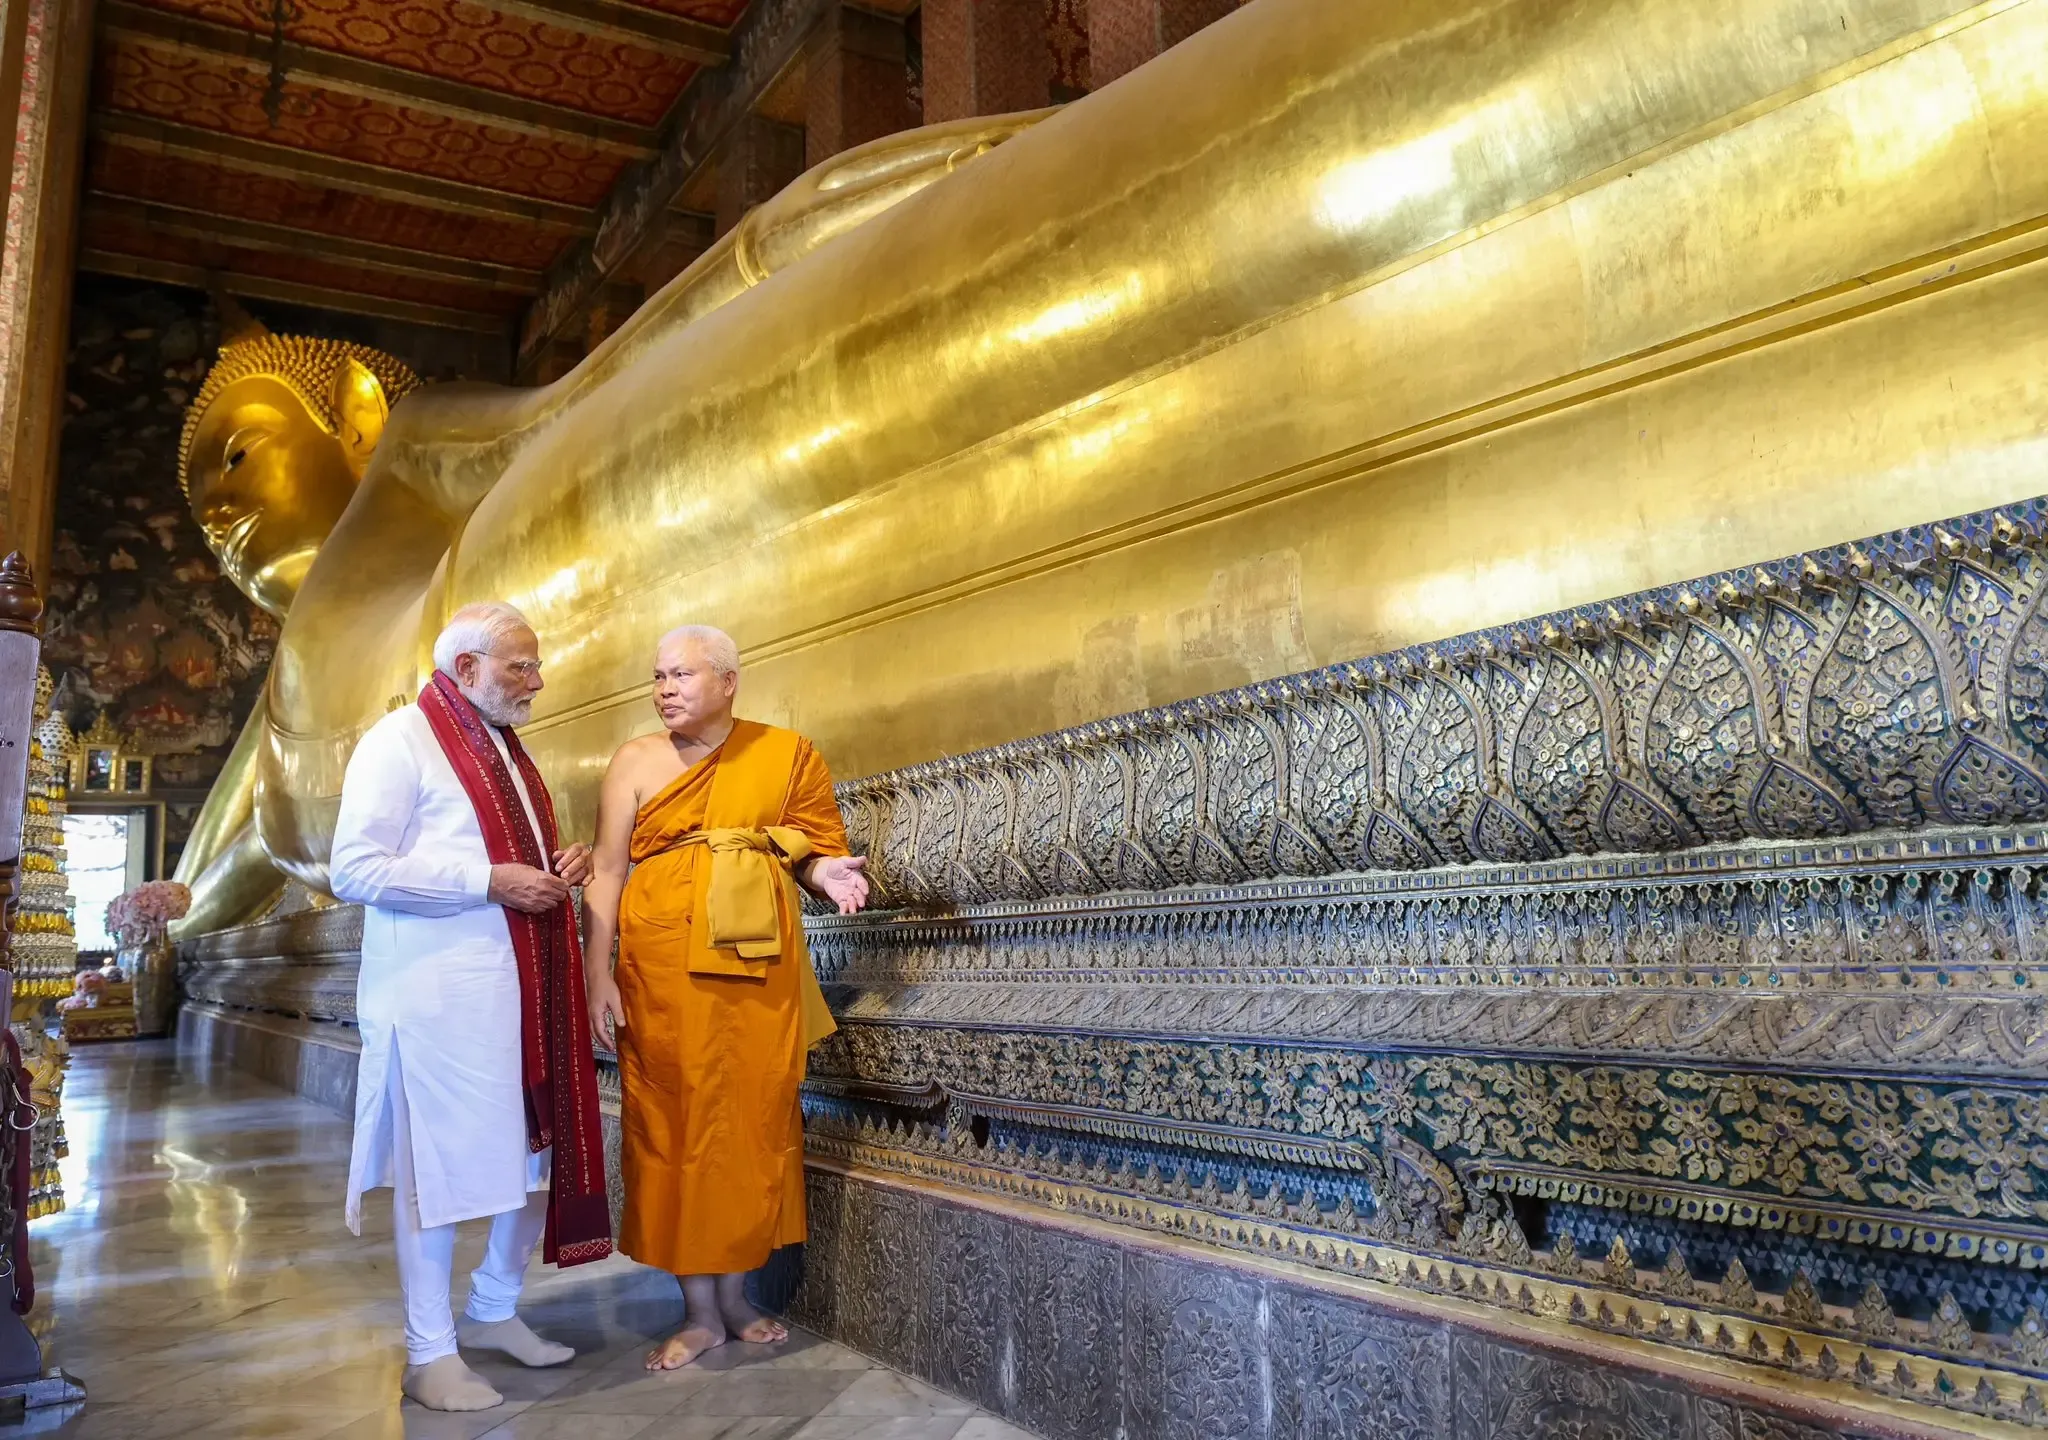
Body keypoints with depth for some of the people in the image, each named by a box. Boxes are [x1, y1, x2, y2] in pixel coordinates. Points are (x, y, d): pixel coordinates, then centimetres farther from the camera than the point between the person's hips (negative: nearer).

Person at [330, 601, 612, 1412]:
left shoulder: (505, 746, 18)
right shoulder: (399, 741, -8)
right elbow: (355, 870, -16)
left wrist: (556, 868, 5)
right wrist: (491, 881, -19)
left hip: (522, 987, 8)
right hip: (440, 996, -8)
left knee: (540, 1153, 12)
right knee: (440, 1167, 1)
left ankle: (494, 1312, 30)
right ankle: (429, 1353, 16)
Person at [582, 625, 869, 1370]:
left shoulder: (787, 752, 5)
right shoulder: (636, 760, 5)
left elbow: (816, 850, 9)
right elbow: (606, 874, 1)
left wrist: (824, 872, -15)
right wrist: (598, 978, -7)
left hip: (758, 967, 1)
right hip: (663, 969, 0)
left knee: (753, 1120, 6)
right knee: (675, 1124, 3)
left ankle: (736, 1294, 24)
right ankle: (700, 1311, 16)